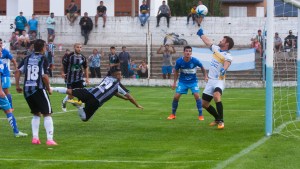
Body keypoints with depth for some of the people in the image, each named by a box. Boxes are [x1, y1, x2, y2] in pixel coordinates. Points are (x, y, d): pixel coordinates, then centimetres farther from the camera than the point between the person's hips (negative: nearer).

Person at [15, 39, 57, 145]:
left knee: (36, 114, 20)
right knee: (47, 114, 2)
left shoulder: (27, 58, 9)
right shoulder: (43, 59, -7)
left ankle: (35, 137, 12)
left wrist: (17, 85, 10)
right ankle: (50, 139, -7)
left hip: (27, 90, 6)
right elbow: (44, 76, -15)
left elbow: (18, 71, 2)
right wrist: (49, 89, -3)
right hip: (39, 89, -6)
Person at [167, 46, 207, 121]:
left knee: (197, 95, -18)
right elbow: (176, 71, 2)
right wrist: (174, 82, 1)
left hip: (193, 81, -1)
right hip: (182, 81, 1)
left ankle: (200, 115, -5)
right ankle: (173, 114, 12)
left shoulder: (195, 61, -19)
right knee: (176, 96, -8)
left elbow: (202, 68, 1)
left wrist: (205, 76, -8)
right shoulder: (179, 61, -15)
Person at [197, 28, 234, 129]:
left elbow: (227, 63, -34)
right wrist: (201, 34, 40)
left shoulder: (228, 56, -12)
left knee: (216, 96, -36)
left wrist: (224, 69, -55)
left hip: (219, 81, -8)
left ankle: (221, 121, -31)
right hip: (210, 81, 8)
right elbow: (208, 42, 27)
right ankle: (217, 118, 31)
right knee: (204, 104, 10)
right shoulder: (216, 49, 10)